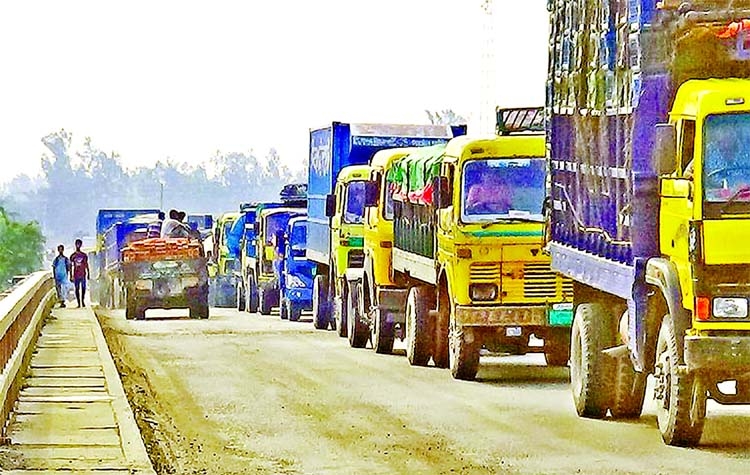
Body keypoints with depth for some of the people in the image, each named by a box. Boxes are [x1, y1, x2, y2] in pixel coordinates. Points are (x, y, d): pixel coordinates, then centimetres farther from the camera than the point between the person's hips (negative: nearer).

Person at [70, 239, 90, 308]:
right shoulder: (73, 256, 5)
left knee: (83, 288, -3)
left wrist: (88, 273, 6)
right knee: (77, 288, -1)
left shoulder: (84, 255, 7)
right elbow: (71, 266, 6)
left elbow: (86, 265, 11)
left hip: (83, 274, 1)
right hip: (76, 275, -1)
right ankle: (79, 303, 1)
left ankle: (83, 301, 10)